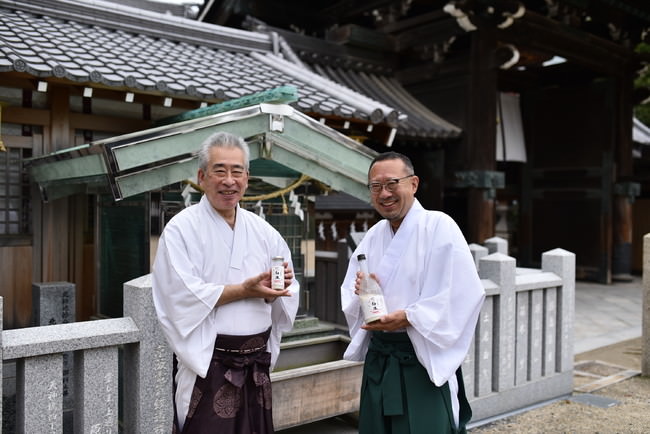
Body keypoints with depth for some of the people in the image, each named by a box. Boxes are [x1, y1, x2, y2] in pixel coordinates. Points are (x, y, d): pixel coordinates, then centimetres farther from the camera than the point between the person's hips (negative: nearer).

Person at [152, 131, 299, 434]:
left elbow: (287, 294, 6)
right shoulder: (182, 228, -7)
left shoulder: (263, 231, 7)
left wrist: (273, 290, -16)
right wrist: (245, 290, -18)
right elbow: (183, 296, -17)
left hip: (257, 365, 5)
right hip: (206, 365, -4)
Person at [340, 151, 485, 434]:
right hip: (378, 358, 6)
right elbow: (349, 295, 11)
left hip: (424, 360, -6)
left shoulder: (439, 226, -11)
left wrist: (409, 317, -22)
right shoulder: (373, 236, 9)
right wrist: (363, 293, -12)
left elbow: (464, 294, -18)